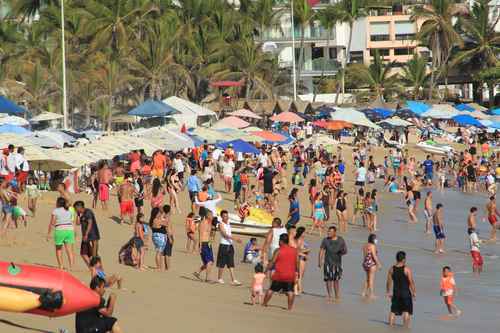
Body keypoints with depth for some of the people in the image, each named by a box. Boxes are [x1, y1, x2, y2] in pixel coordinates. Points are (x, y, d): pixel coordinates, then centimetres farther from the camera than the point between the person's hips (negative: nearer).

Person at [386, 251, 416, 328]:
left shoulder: (391, 269, 0)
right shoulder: (406, 269, -12)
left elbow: (389, 282, 5)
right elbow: (411, 282, -13)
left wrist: (388, 292, 15)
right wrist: (414, 292, -3)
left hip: (396, 293, 4)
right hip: (406, 293, -4)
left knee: (393, 311, 12)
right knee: (406, 311, 3)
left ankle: (391, 325, 13)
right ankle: (406, 326, 1)